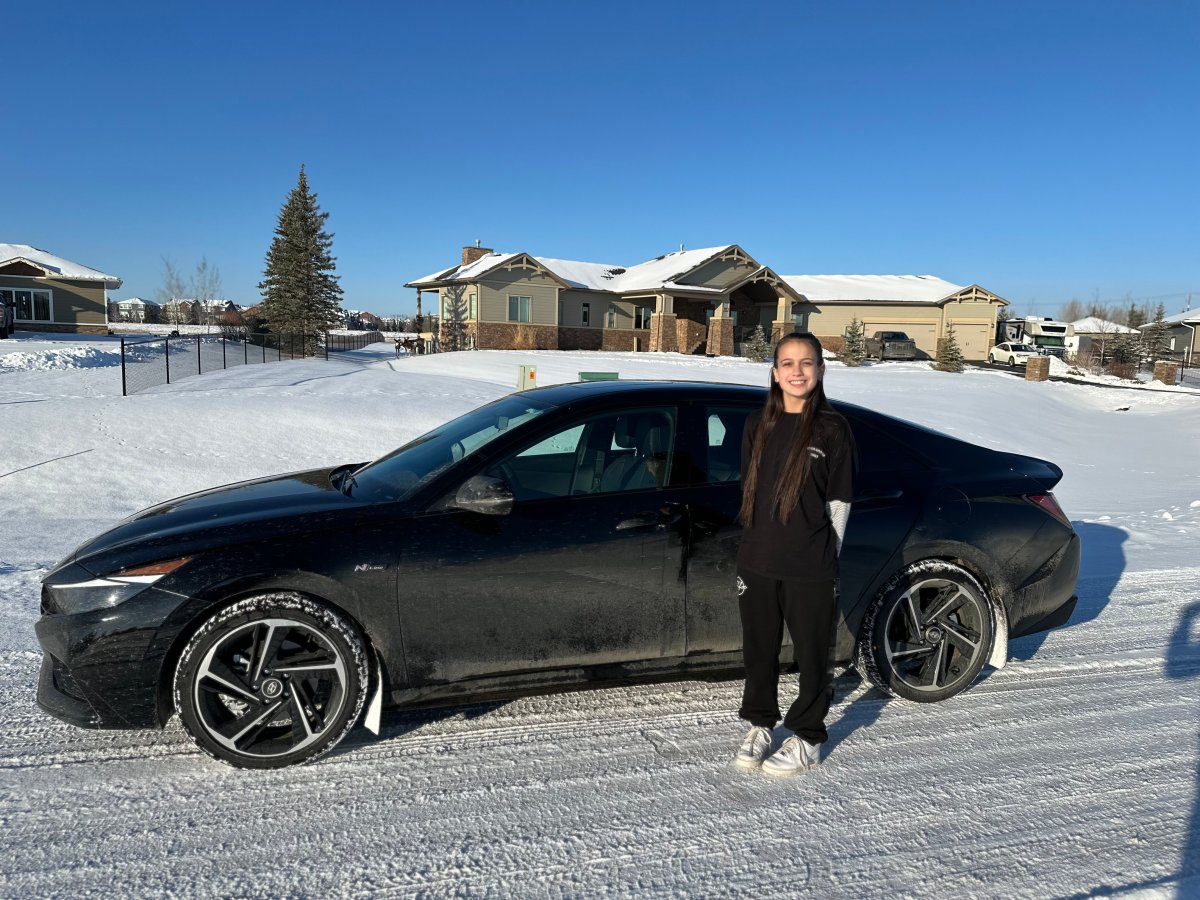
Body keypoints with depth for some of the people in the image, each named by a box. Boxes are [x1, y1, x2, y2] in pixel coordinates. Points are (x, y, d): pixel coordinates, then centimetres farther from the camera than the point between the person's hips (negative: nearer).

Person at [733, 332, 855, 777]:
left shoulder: (832, 428, -4)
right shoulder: (758, 425, 7)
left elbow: (840, 500, -1)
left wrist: (824, 554, -1)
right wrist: (757, 545, 11)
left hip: (810, 568, -3)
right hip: (757, 561, 4)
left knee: (812, 653, 9)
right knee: (759, 648, 15)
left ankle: (807, 739, 27)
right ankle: (760, 726, 35)